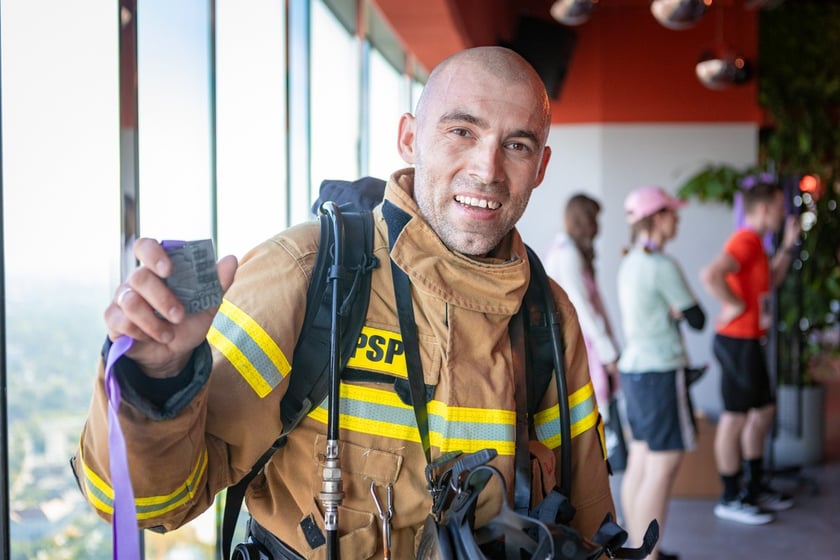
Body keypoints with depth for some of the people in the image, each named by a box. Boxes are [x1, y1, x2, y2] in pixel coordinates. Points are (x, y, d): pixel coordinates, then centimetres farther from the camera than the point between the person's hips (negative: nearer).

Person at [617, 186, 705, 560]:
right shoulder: (662, 266, -15)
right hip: (660, 373, -9)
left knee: (640, 462, 12)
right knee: (663, 466, -5)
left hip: (632, 369, 9)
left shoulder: (629, 263, 13)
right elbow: (697, 319, -9)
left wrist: (674, 311, -1)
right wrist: (680, 310, 9)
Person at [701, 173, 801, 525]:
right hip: (738, 341, -11)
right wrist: (734, 305, -22)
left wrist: (788, 245, 17)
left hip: (749, 341, 11)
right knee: (735, 417, -2)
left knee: (763, 411, 18)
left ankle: (755, 487, 31)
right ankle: (731, 499, 9)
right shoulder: (745, 241, -18)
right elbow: (711, 274, -34)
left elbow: (772, 281, 25)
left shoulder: (754, 242, 15)